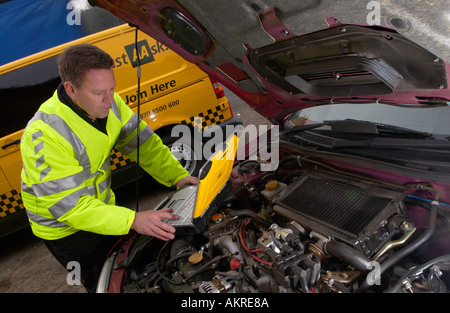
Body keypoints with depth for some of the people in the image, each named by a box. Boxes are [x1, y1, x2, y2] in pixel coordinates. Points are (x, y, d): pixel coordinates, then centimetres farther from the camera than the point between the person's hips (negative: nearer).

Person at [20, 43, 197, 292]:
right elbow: (68, 206, -35)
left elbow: (142, 141, -8)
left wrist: (178, 176, -21)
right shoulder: (44, 136, -36)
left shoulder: (108, 103, -17)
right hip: (64, 229, -5)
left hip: (103, 205, 6)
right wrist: (133, 221, -42)